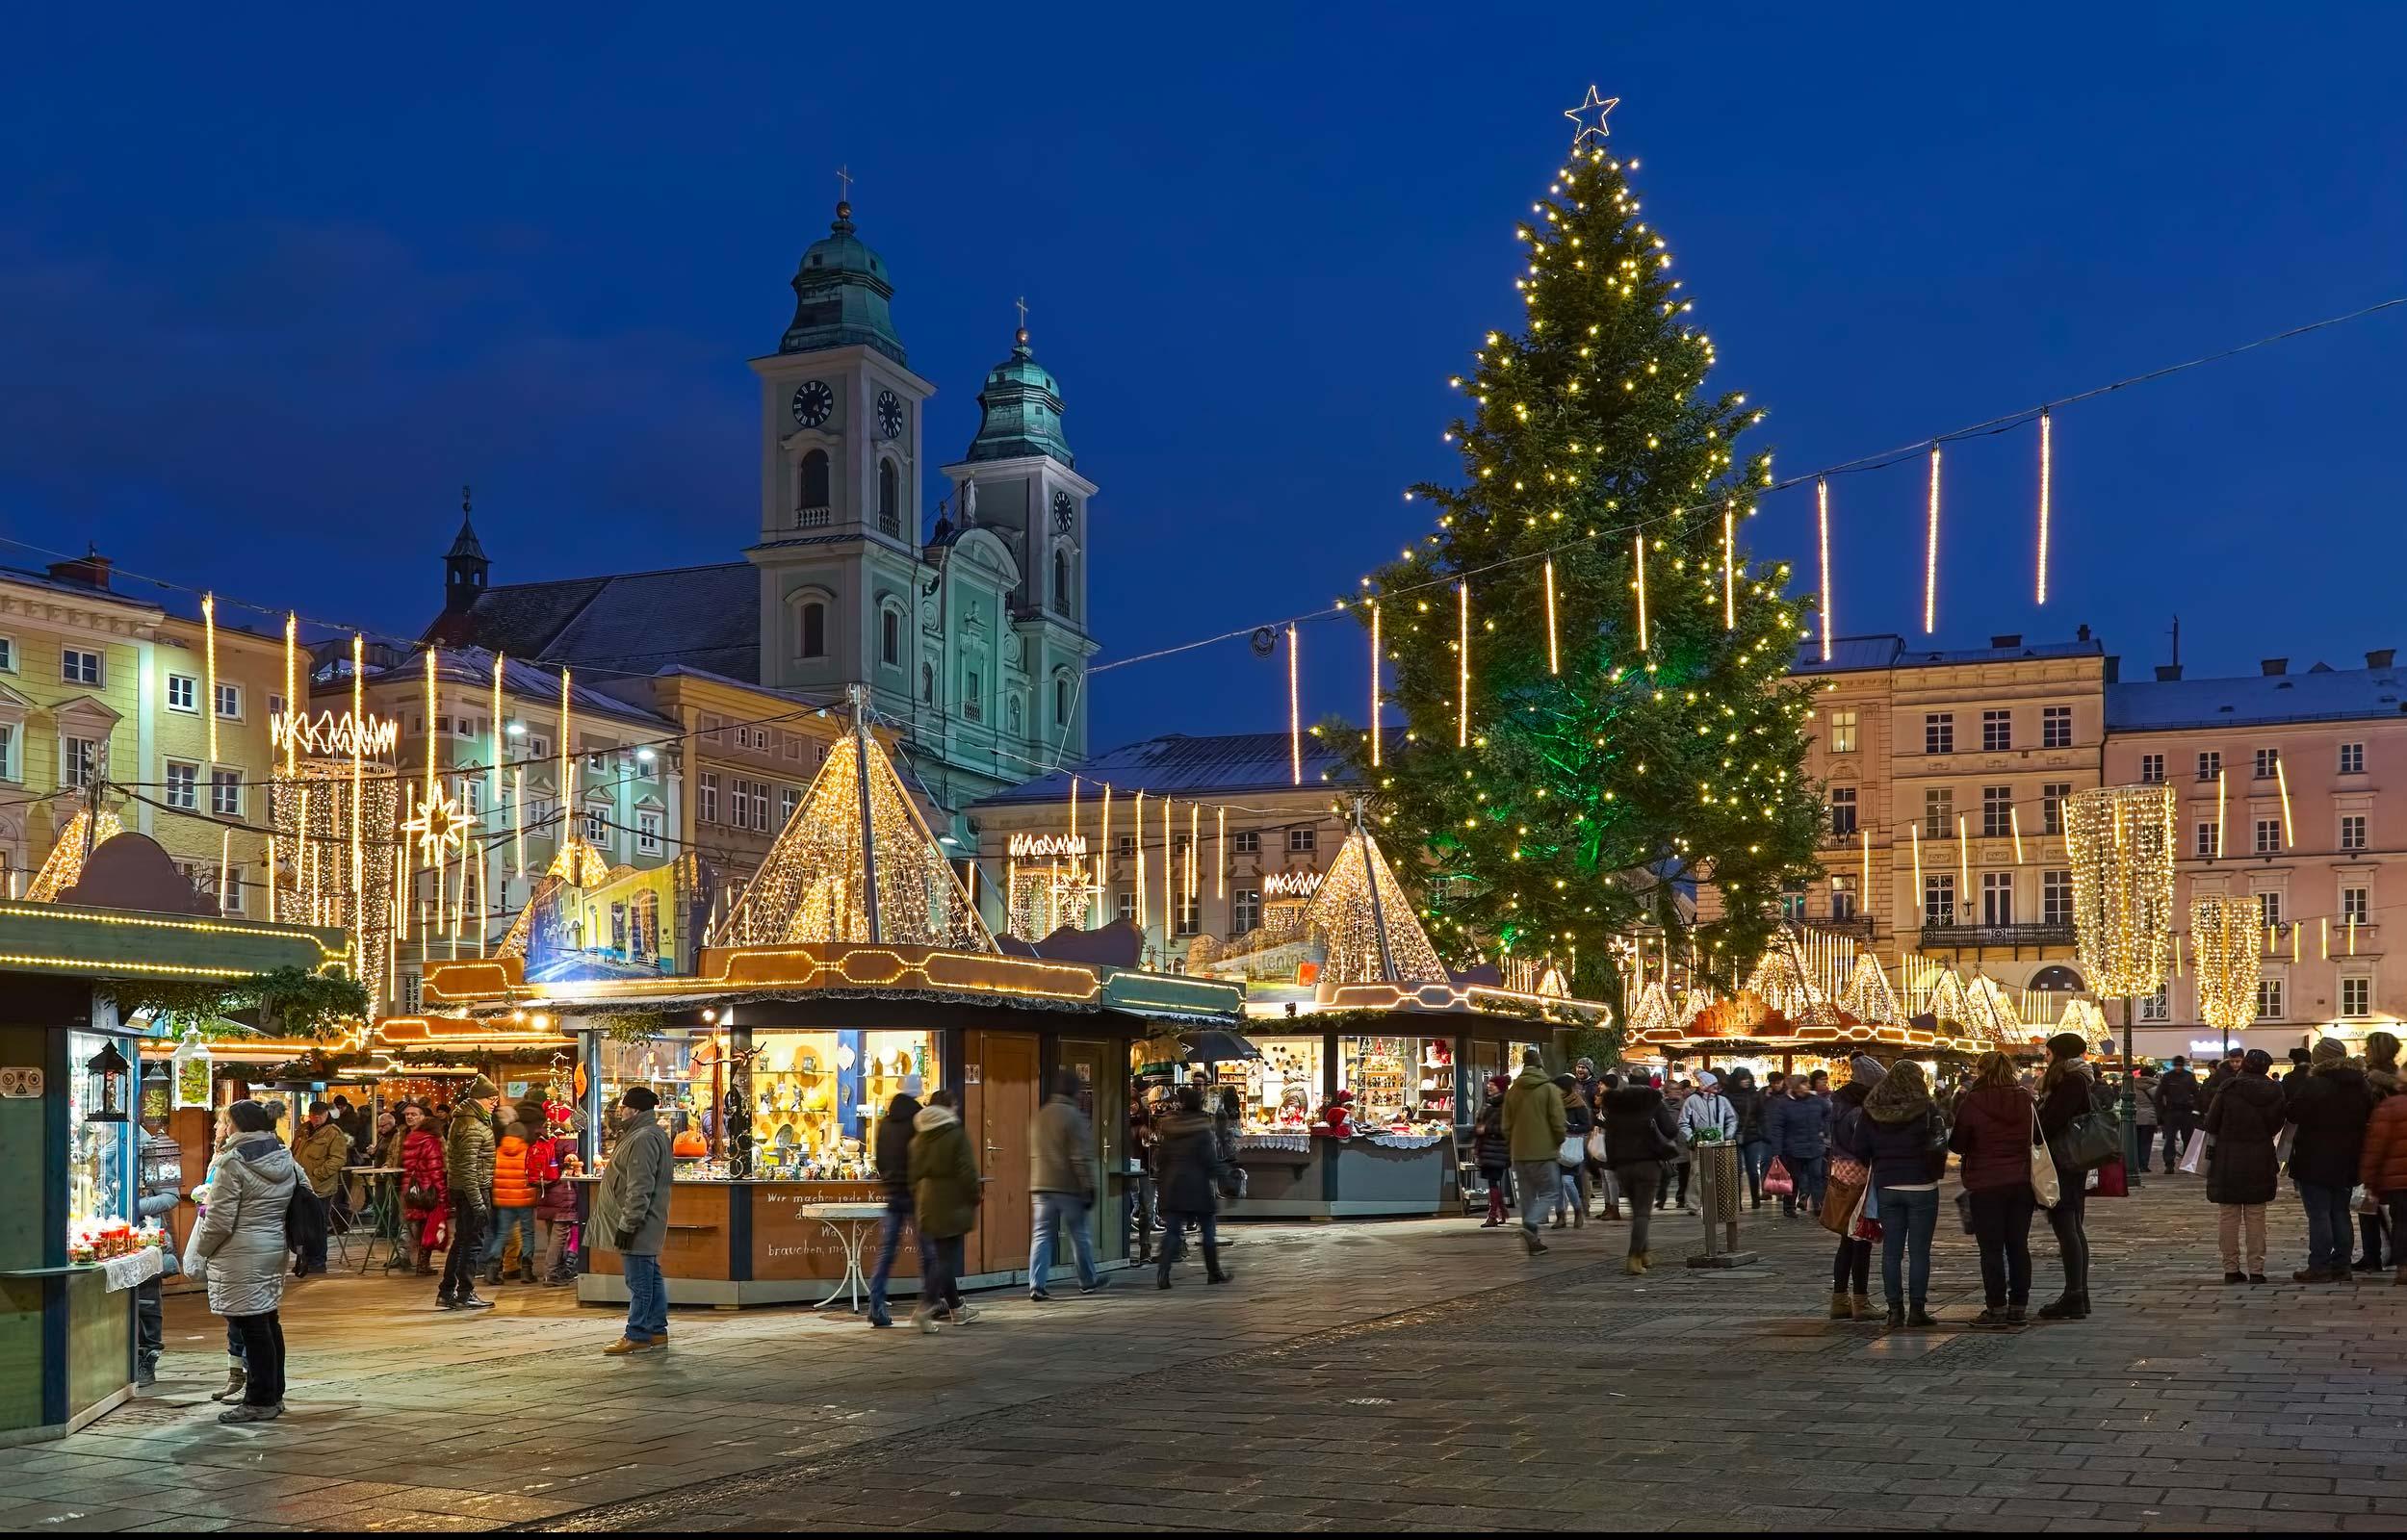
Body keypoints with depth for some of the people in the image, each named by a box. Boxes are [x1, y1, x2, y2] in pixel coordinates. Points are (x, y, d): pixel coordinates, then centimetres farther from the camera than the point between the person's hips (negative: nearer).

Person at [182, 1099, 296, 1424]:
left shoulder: (234, 1163, -16)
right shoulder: (285, 1160, 8)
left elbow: (219, 1221, -16)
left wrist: (199, 1252, -1)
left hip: (241, 1255, -8)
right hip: (274, 1249, 8)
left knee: (251, 1326, -3)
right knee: (268, 1322, 15)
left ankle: (260, 1401, 2)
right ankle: (274, 1395, 22)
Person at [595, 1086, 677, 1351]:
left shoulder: (643, 1139, -18)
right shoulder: (652, 1134, 18)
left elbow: (640, 1189, -24)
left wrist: (628, 1224, -23)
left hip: (638, 1226, -11)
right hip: (647, 1227, 11)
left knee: (640, 1281, -6)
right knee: (651, 1278, 13)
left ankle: (637, 1334, -3)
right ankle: (657, 1331, 18)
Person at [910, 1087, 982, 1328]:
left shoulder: (918, 1138, 8)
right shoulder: (956, 1134, -11)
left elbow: (915, 1173, 12)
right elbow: (967, 1172, -13)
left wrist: (917, 1204, 18)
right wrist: (974, 1200, -2)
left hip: (927, 1203, 7)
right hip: (952, 1203, -7)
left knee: (942, 1256, 16)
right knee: (948, 1258, -4)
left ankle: (956, 1308, 24)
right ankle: (925, 1306, -18)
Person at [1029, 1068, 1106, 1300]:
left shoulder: (1039, 1116, 10)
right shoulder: (1074, 1117, -11)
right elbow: (1082, 1157, -14)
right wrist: (1089, 1187, -10)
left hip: (1041, 1185, 5)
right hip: (1069, 1186, -5)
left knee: (1042, 1234, 2)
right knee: (1080, 1234, 10)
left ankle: (1036, 1285, -9)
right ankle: (1087, 1281, 23)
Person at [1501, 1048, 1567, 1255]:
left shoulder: (1513, 1090, 7)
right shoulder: (1549, 1089, -7)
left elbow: (1507, 1123, 11)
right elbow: (1558, 1120, -10)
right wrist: (1560, 1142, 5)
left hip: (1519, 1152, 5)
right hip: (1544, 1151, -5)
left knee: (1528, 1195, 12)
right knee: (1549, 1191, 1)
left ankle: (1532, 1240, 12)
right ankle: (1530, 1226, -21)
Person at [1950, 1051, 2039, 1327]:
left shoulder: (1972, 1102, -12)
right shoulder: (2025, 1100, 2)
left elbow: (1957, 1144, -4)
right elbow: (2037, 1137, 13)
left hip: (1986, 1185, -4)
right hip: (2021, 1183, 4)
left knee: (1991, 1249, 1)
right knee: (2018, 1246, 10)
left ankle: (1996, 1308, 1)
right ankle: (2019, 1307, 13)